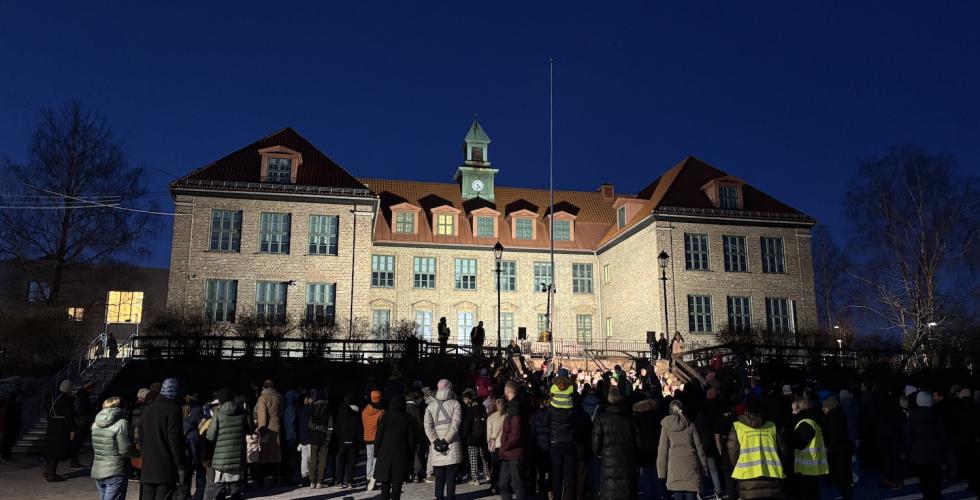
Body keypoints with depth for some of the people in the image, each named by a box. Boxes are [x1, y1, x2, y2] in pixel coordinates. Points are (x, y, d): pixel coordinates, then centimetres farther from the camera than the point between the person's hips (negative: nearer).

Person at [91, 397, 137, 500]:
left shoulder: (96, 423, 7)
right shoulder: (121, 423, -14)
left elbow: (95, 447, 12)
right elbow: (124, 450, -17)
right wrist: (136, 451, 3)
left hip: (97, 472, 7)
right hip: (115, 473, -7)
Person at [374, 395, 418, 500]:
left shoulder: (384, 418, -1)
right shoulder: (407, 419, 0)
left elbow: (378, 437, -2)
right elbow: (412, 440, 2)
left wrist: (377, 452, 7)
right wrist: (411, 458, 8)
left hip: (385, 455, 0)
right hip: (401, 456, 0)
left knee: (385, 483, 7)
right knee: (397, 483, 4)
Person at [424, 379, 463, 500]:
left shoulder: (430, 407, 11)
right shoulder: (455, 404, 4)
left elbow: (428, 427, -2)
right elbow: (455, 425, -9)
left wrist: (436, 441, -7)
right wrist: (445, 441, -10)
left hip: (436, 446, 2)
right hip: (452, 446, -2)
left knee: (439, 477, 9)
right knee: (451, 476, 3)